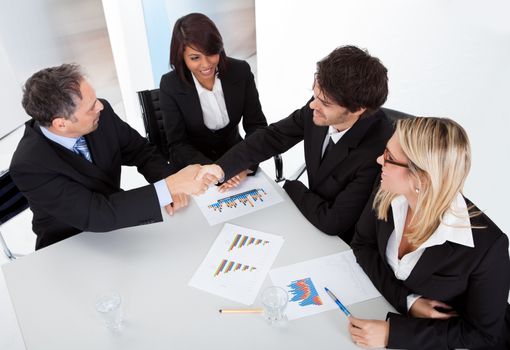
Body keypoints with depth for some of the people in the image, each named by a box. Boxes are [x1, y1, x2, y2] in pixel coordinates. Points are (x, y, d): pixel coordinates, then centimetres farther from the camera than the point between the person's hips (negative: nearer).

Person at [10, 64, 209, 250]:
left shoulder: (101, 113, -16)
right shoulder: (29, 166, -29)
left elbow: (141, 151, -3)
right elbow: (95, 214, -33)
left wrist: (169, 183, -23)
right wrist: (170, 186, -39)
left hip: (115, 220, 4)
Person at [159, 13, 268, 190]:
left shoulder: (240, 71, -11)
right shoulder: (170, 86, -14)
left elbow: (256, 125, -7)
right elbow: (178, 145, -11)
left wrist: (246, 164, -26)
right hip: (193, 168, -1)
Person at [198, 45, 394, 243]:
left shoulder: (379, 151, -35)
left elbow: (333, 222, -31)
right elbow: (273, 136, -5)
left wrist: (291, 187, -14)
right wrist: (223, 167, -18)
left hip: (344, 239, -5)